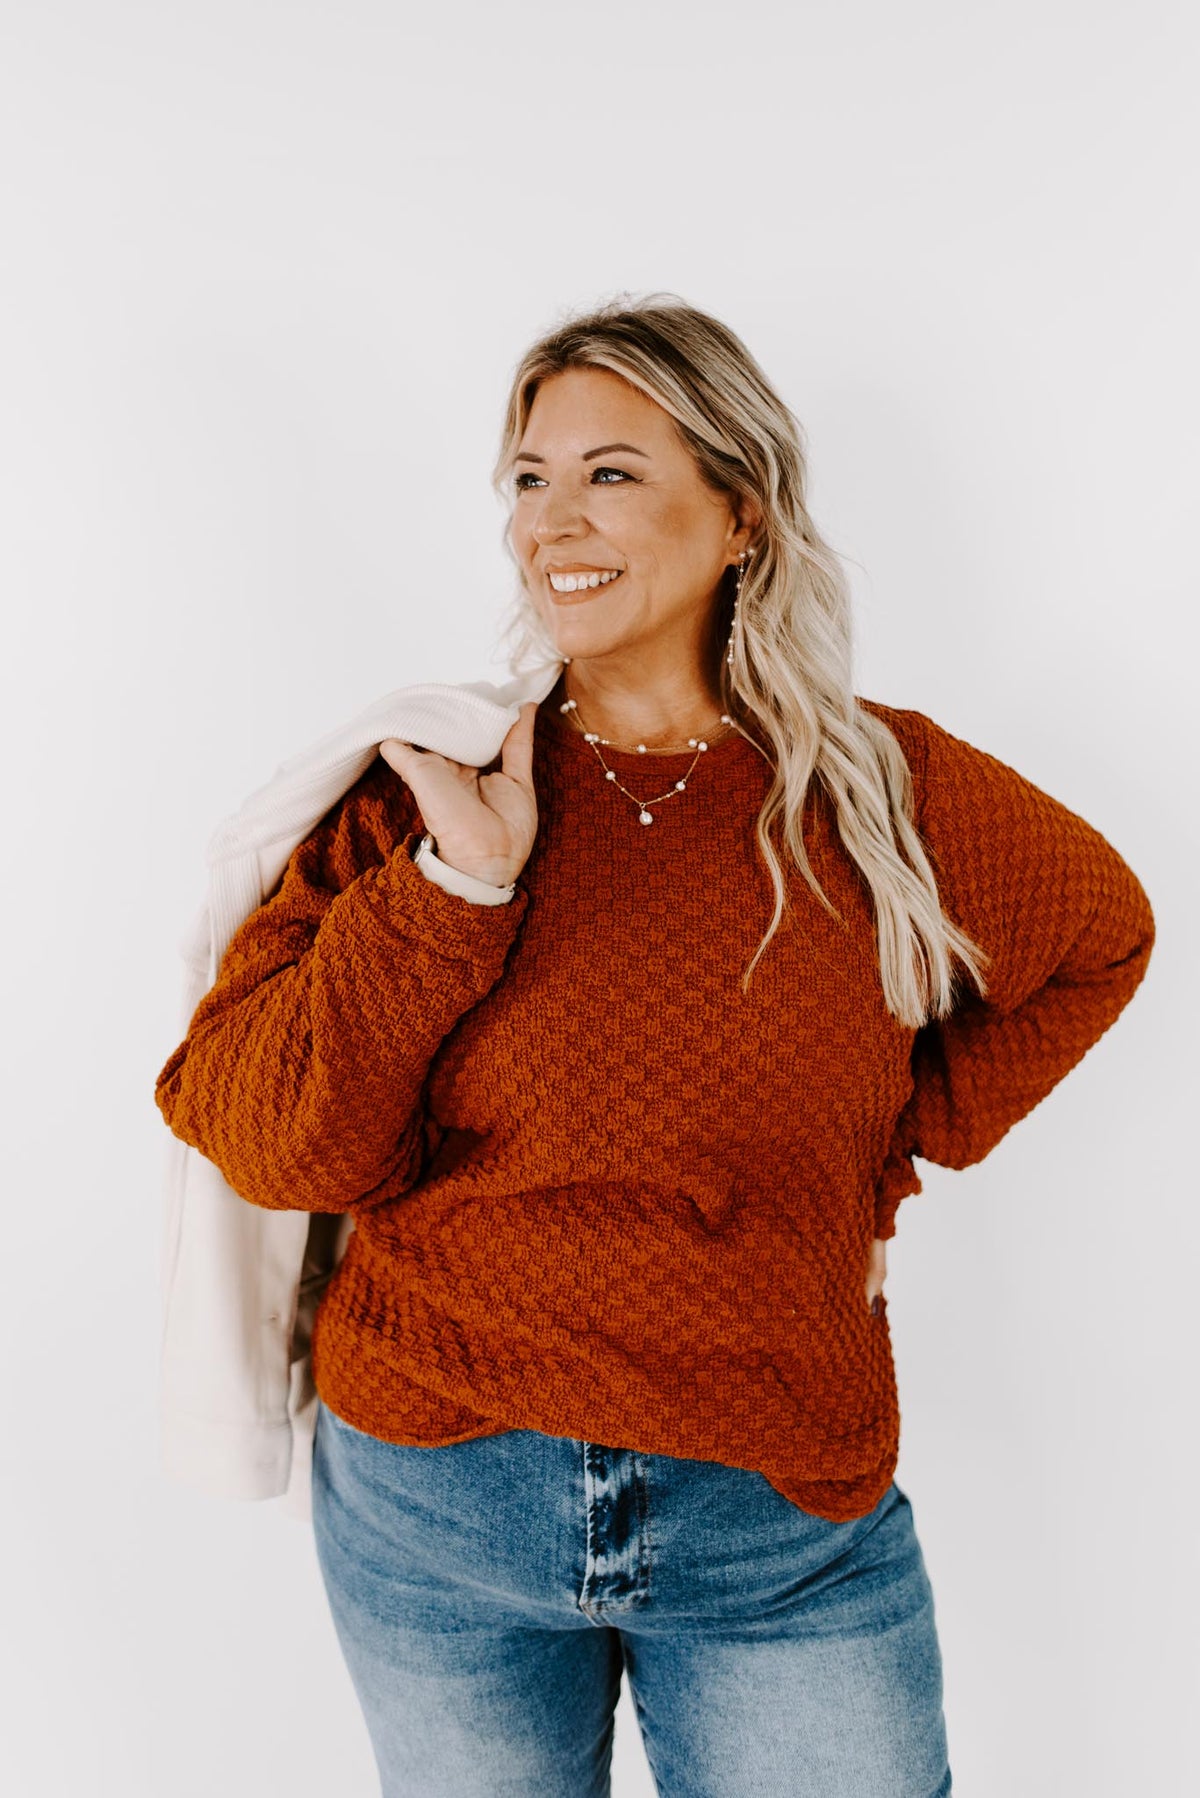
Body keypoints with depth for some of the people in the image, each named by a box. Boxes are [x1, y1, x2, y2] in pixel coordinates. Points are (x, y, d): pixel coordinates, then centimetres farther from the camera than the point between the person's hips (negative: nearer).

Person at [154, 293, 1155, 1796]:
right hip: (435, 1497, 1)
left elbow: (1099, 932, 13)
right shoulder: (423, 787, -6)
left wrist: (904, 1137, 4)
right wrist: (458, 881, -21)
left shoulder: (877, 789, -5)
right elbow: (269, 1145, -11)